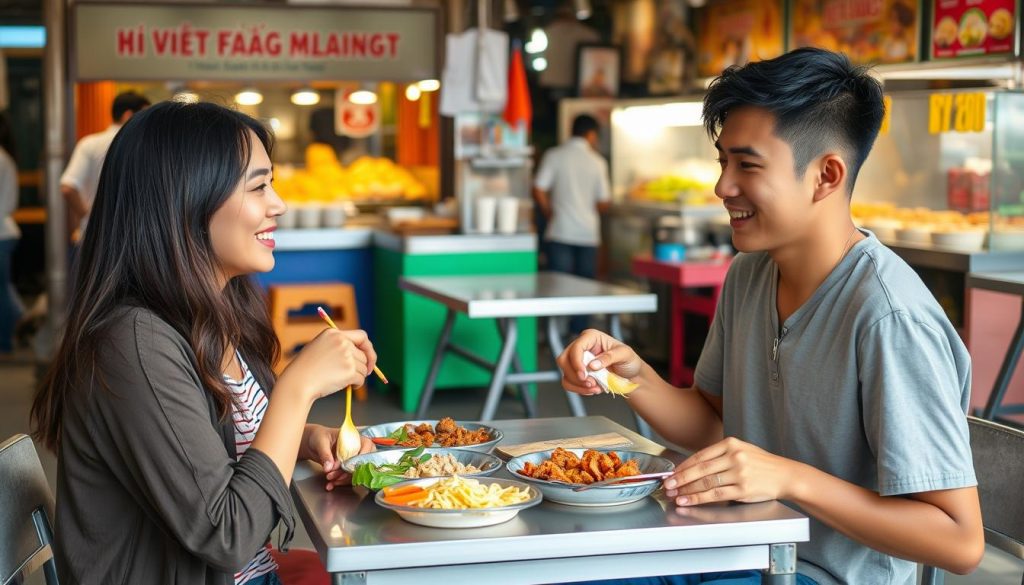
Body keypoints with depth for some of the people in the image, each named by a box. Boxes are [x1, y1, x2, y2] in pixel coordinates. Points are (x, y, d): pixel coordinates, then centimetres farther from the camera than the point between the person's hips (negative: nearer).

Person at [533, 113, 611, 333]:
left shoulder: (555, 155, -1)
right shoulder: (597, 162, 1)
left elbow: (538, 191, -7)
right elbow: (603, 202, 2)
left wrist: (551, 214, 8)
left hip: (560, 232, -1)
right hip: (588, 233, 1)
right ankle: (579, 333, 8)